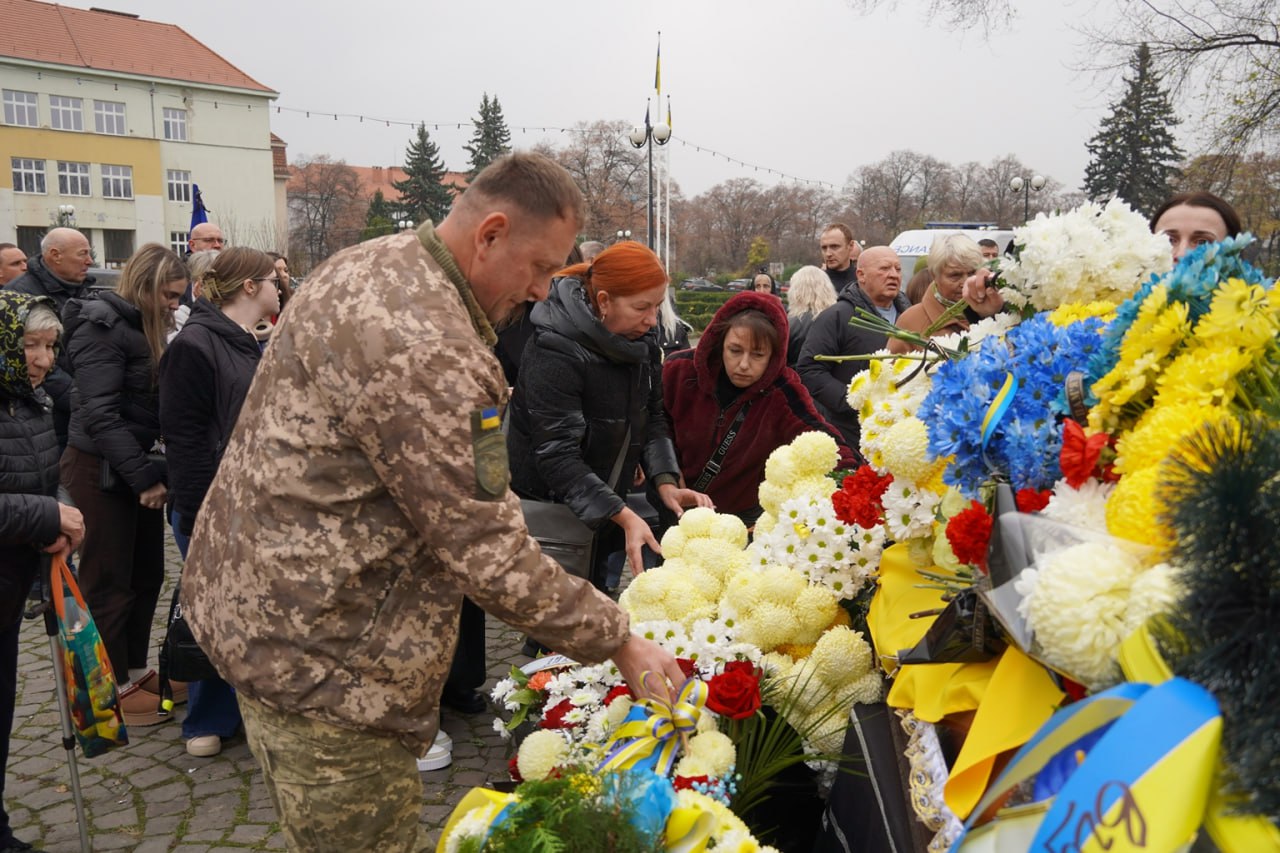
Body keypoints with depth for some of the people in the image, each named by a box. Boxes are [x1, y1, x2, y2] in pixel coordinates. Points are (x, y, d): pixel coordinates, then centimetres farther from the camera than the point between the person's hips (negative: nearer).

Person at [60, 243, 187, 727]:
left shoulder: (146, 328, 12)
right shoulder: (101, 327, -15)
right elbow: (99, 414, -21)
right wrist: (145, 476, -23)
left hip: (137, 465, 8)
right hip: (101, 469, -8)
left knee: (147, 573, 14)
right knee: (108, 580, 3)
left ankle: (134, 670, 28)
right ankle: (110, 687, 15)